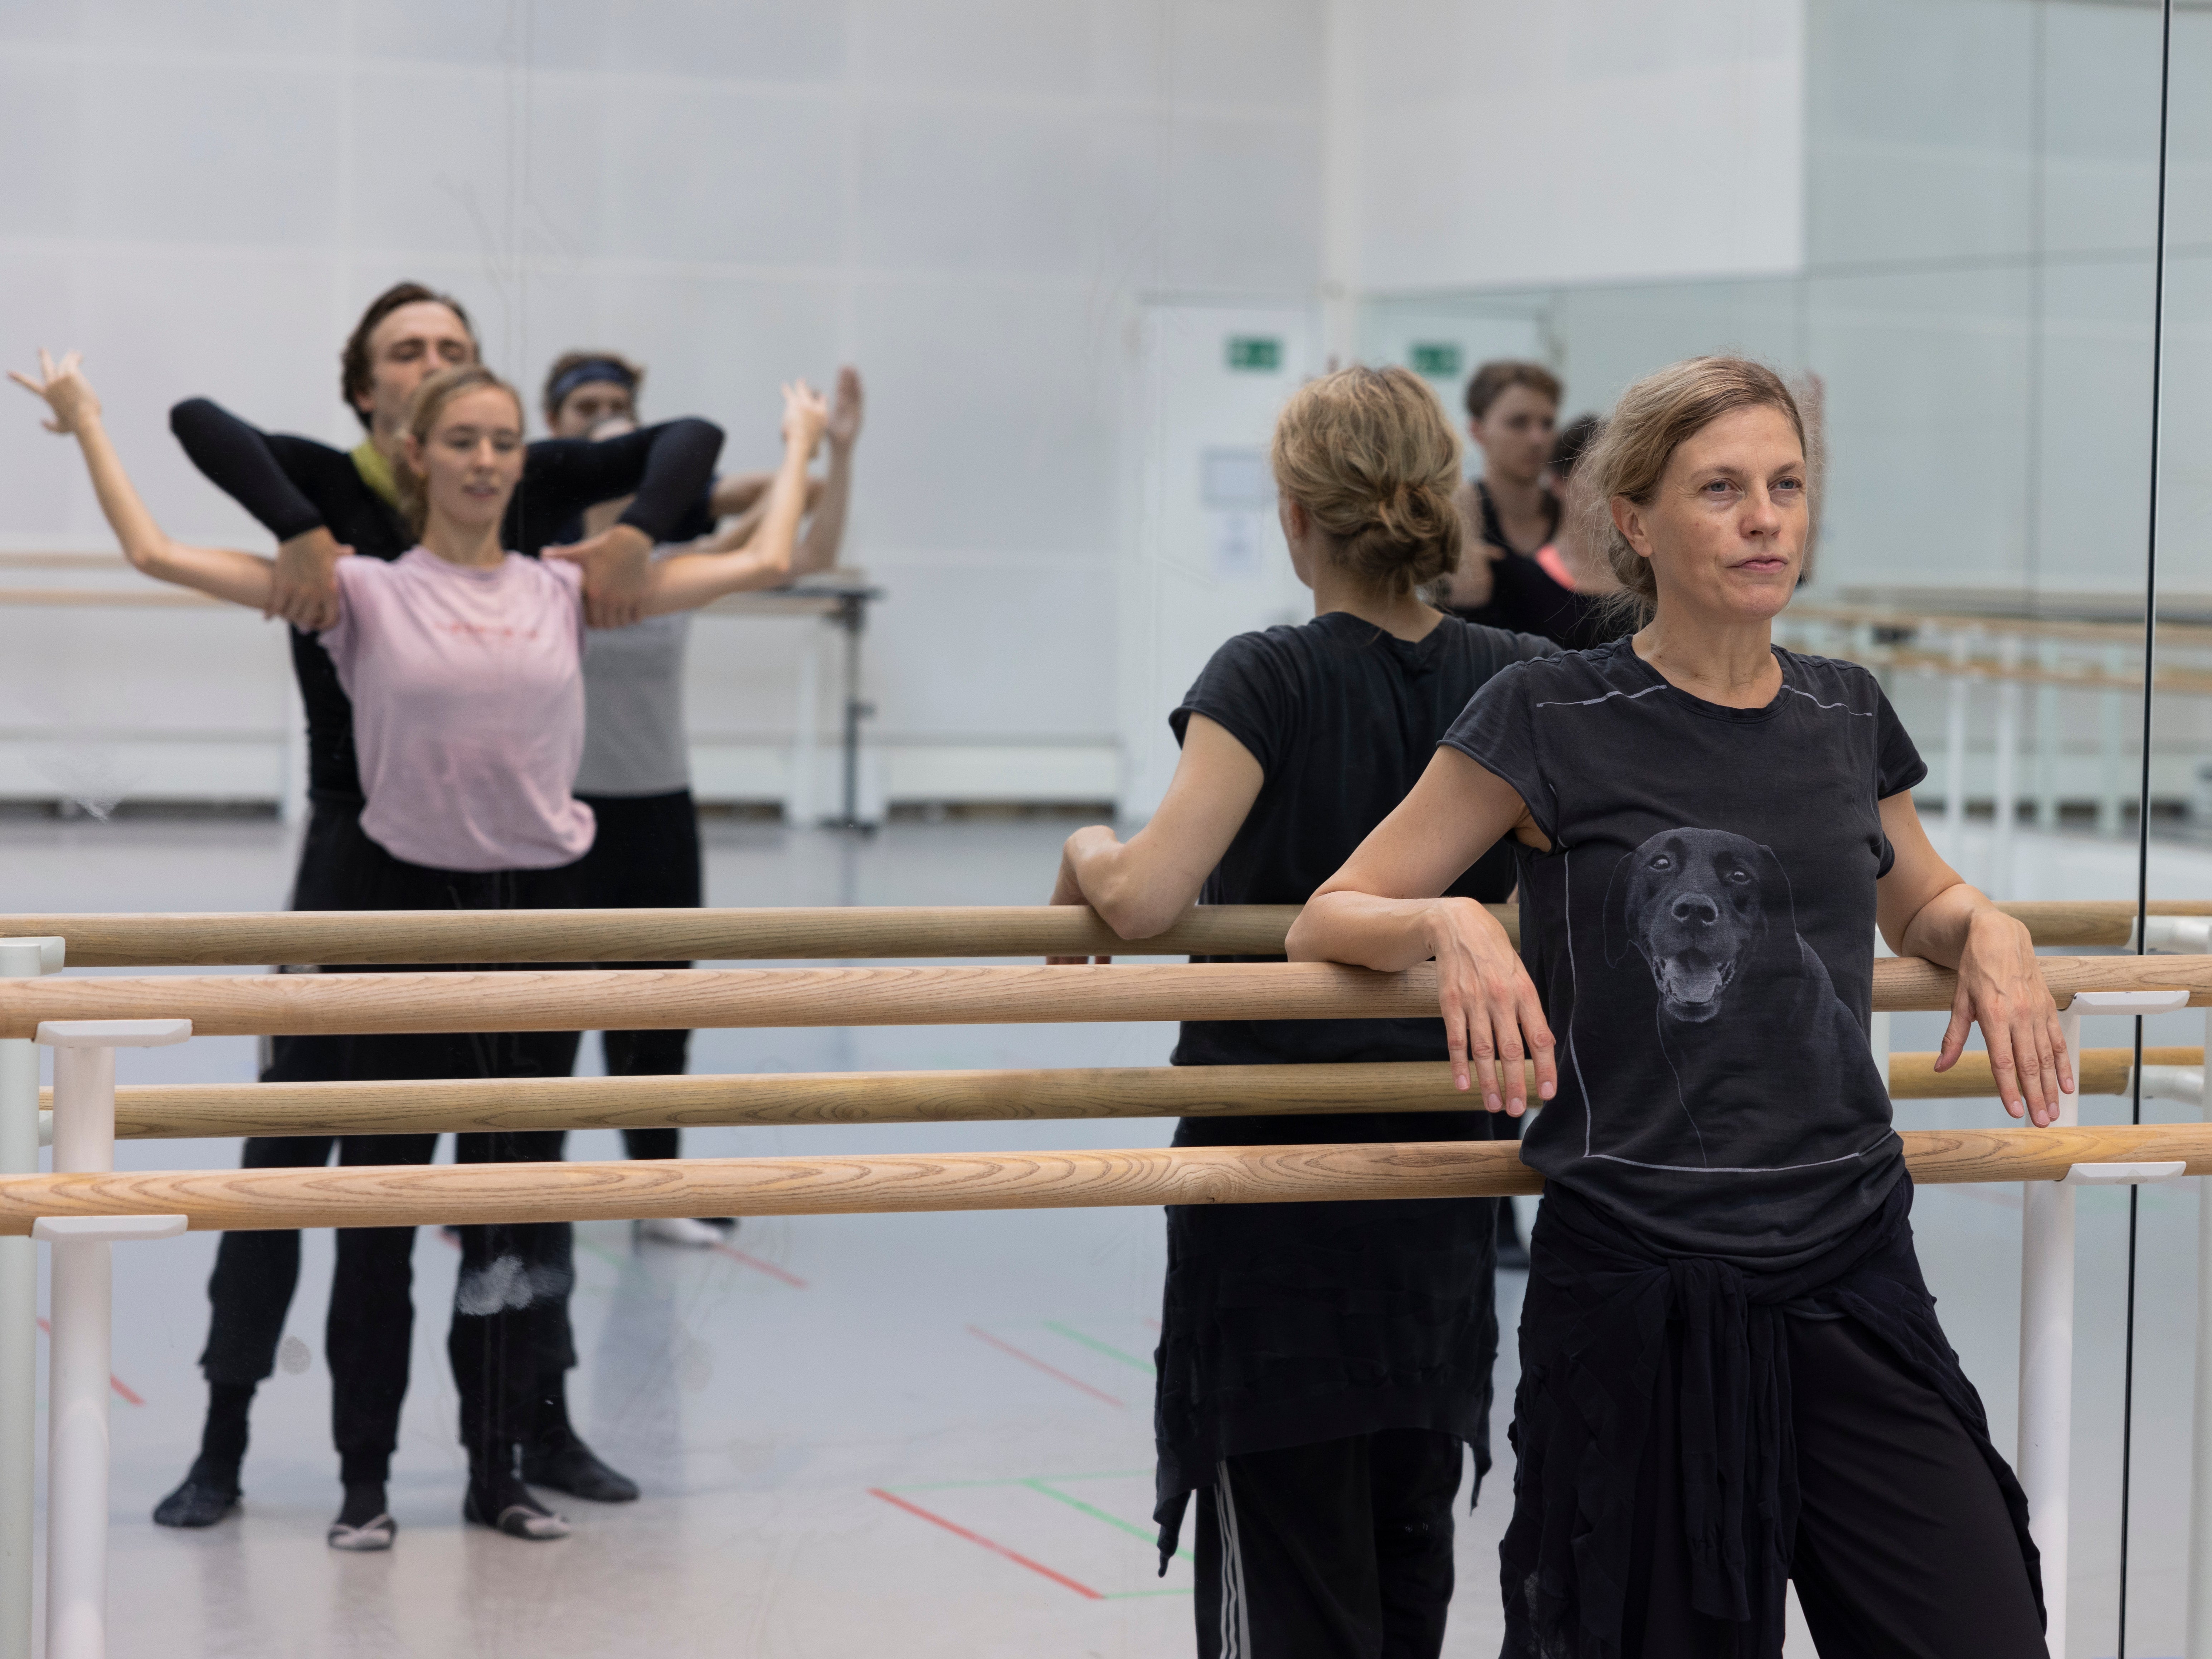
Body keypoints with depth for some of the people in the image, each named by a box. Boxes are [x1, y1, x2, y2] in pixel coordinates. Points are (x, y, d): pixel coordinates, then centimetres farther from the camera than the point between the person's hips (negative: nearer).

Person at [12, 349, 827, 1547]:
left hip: (537, 906, 3)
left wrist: (800, 444, 20)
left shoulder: (564, 592, 5)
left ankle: (497, 1470, 19)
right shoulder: (366, 594, -3)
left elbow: (763, 563, 10)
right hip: (401, 903, -2)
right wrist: (85, 424, 0)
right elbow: (158, 555, -6)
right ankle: (365, 1479, 12)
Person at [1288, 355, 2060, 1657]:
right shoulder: (1553, 721, -3)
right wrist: (1451, 925, -20)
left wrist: (1989, 931, 7)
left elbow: (1921, 903, 30)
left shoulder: (1847, 717, 11)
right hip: (1641, 1289, -4)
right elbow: (1330, 920, 1)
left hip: (1854, 1276, 4)